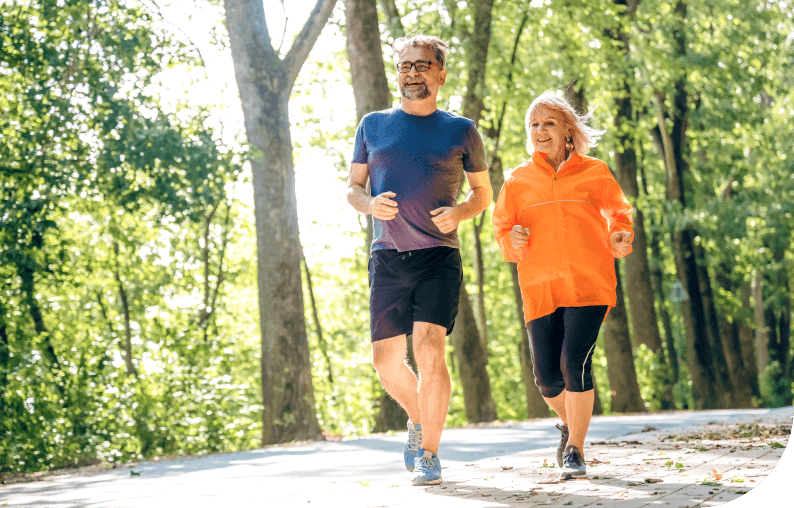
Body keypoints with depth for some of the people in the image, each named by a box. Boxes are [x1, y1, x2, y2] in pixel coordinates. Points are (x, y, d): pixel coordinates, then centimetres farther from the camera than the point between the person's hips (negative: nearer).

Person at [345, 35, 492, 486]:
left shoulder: (461, 130, 8)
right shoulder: (374, 126, 12)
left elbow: (483, 193, 16)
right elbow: (352, 187, 16)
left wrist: (458, 213, -6)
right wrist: (369, 204, -8)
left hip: (439, 255, -2)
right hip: (388, 257, 2)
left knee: (429, 347, -18)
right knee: (386, 359, 1)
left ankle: (430, 455, -9)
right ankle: (420, 418, 32)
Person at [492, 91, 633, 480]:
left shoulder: (594, 173, 10)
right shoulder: (518, 180, 14)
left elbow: (618, 213, 20)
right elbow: (502, 226, 15)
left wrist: (620, 237, -2)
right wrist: (513, 239, -8)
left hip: (589, 283, -2)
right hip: (540, 287, 2)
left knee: (575, 361, -17)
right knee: (547, 374, -4)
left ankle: (575, 450, -5)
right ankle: (570, 423, 29)